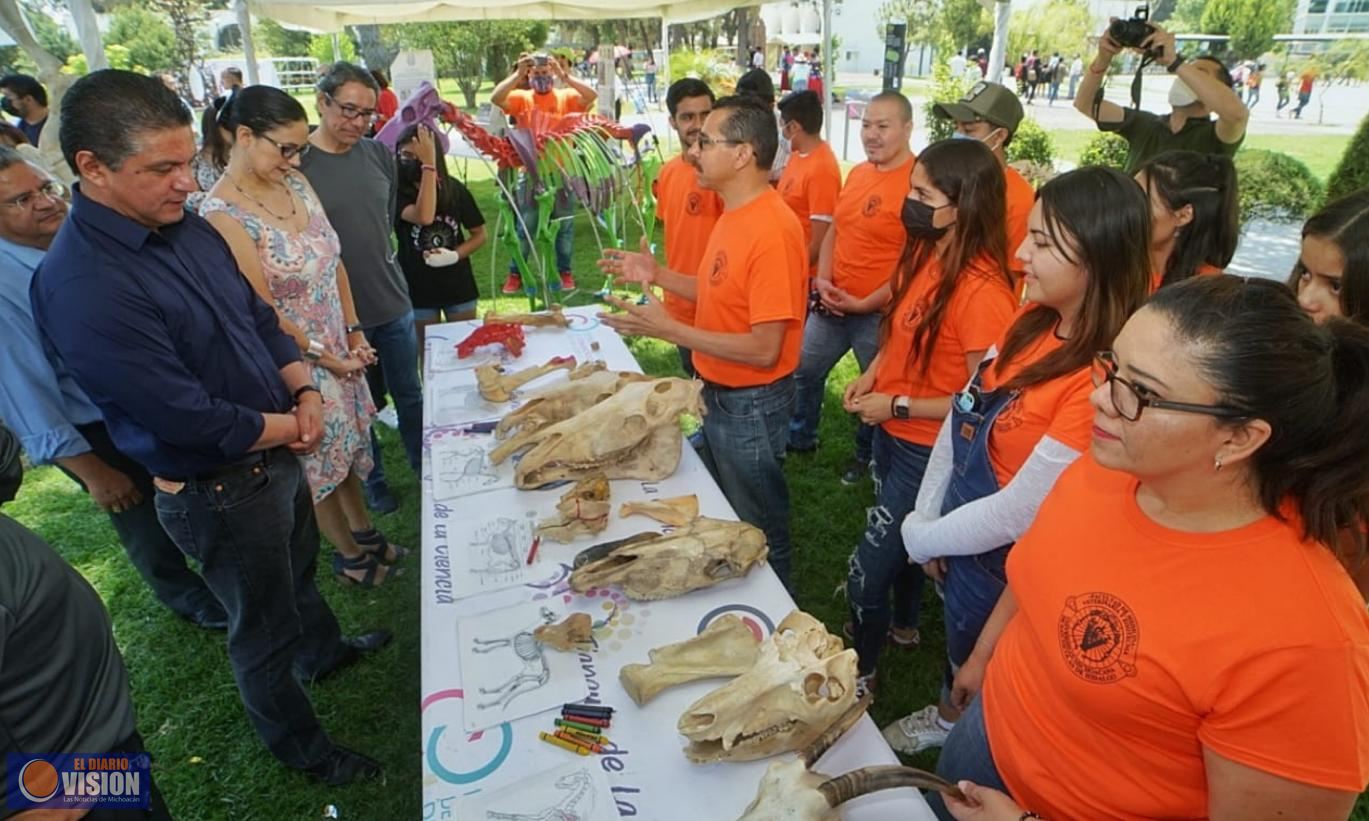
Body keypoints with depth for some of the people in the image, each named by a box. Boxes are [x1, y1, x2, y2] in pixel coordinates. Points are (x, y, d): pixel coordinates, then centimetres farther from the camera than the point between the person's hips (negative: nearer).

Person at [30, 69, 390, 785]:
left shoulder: (187, 227, -2)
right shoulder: (81, 289, -28)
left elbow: (260, 316, 7)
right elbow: (192, 418, -28)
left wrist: (305, 393, -7)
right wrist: (290, 428, -13)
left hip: (277, 453, 8)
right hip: (219, 494, -7)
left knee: (299, 569, 31)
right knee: (263, 629, 15)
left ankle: (324, 651, 60)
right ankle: (300, 747, 41)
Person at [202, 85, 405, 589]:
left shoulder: (296, 183, -2)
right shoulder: (223, 216, -23)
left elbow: (334, 262, 4)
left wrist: (354, 332, -1)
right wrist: (323, 356, -12)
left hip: (338, 348, 7)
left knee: (349, 439, 22)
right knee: (321, 457, 12)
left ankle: (363, 529, 44)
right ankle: (349, 553, 34)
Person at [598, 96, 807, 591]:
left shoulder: (772, 230, -26)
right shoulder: (735, 213, 4)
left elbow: (763, 349, -27)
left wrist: (667, 329, -26)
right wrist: (658, 276, 3)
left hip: (751, 404, -10)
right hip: (719, 394, 10)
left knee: (759, 536, 11)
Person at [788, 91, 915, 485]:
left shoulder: (916, 182, -17)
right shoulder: (857, 173, 7)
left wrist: (864, 303, -18)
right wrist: (822, 279, -1)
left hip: (879, 312, -7)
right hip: (832, 303, 8)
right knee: (804, 370, 19)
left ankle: (866, 455, 36)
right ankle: (799, 438, 41)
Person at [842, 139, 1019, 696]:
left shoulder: (982, 289, -27)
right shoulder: (925, 254, -2)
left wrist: (897, 406, -19)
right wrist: (872, 374, -1)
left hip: (929, 451, -8)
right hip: (892, 434, 8)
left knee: (867, 571, 4)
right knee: (898, 539, 28)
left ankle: (859, 675, 30)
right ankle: (904, 624, 55)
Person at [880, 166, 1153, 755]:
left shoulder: (1103, 381, -30)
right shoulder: (1033, 322, -6)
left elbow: (1017, 514, -26)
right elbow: (960, 416, -1)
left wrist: (920, 537, -12)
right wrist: (926, 517, -3)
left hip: (1004, 567, -7)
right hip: (960, 540, 7)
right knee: (958, 649, 32)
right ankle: (946, 717, 59)